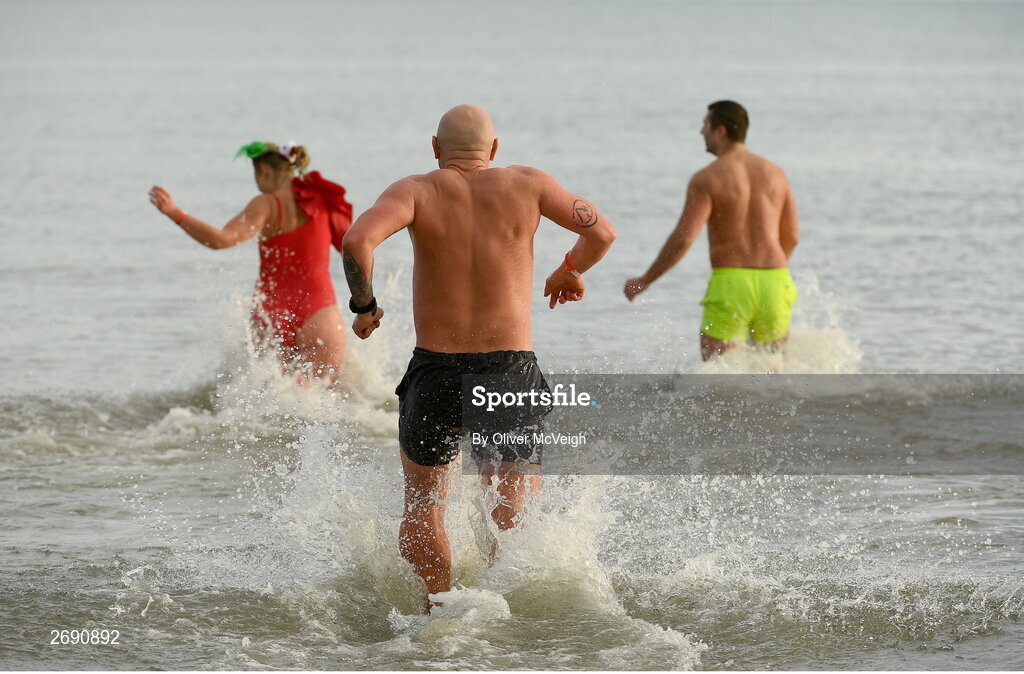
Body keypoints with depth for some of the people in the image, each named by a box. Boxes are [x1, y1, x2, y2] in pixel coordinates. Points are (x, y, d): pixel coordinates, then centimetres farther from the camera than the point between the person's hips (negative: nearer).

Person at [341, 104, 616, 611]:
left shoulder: (416, 192, -2)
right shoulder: (525, 185, 3)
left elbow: (358, 240, -19)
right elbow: (602, 232, 5)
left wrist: (364, 306, -3)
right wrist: (570, 271, 25)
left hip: (436, 370, 0)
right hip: (513, 371, 0)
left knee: (423, 507, 17)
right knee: (515, 511, 10)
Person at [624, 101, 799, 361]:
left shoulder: (708, 179, -6)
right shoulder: (775, 173, 11)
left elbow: (683, 239, -12)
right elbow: (791, 239, 15)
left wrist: (645, 280, -1)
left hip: (731, 283, -5)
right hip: (775, 281, 5)